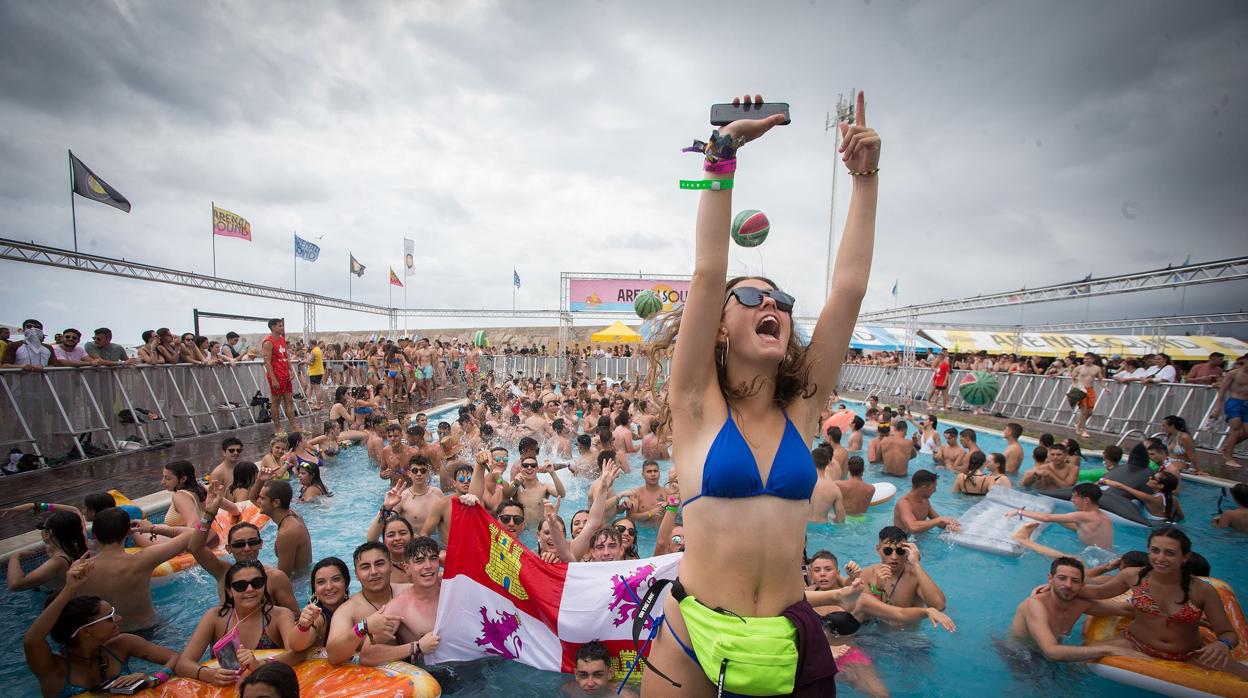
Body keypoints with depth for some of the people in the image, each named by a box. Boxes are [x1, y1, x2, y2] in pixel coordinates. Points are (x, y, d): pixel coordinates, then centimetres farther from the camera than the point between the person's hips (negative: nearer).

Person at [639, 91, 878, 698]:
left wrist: (865, 178, -5)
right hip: (693, 639, -2)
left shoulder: (801, 409, -1)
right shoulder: (699, 405, -10)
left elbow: (849, 289, -5)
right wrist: (723, 154, -16)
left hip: (787, 643, 3)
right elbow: (708, 275, -18)